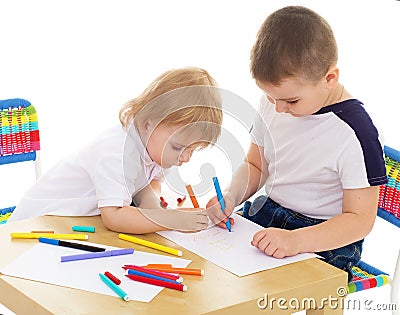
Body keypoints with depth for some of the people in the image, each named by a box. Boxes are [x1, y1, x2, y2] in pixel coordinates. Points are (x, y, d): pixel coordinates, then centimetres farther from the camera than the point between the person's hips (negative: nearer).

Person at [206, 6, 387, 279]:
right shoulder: (272, 104, 1)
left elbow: (361, 219, -19)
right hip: (266, 215, 7)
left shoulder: (354, 133, -20)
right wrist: (230, 198, -7)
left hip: (327, 244, -7)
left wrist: (296, 240, -34)